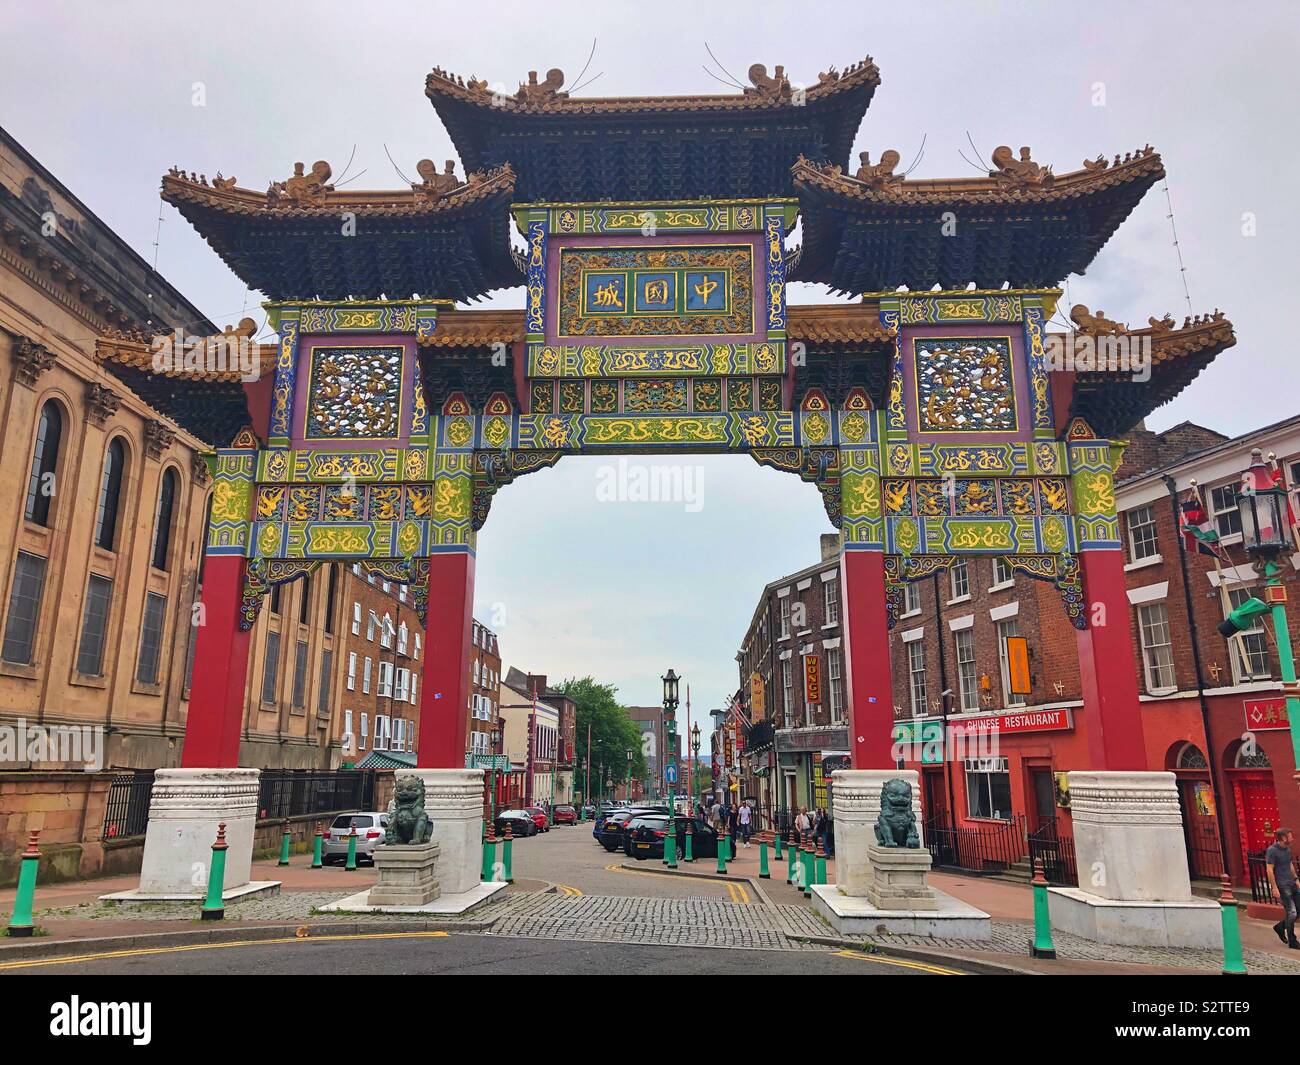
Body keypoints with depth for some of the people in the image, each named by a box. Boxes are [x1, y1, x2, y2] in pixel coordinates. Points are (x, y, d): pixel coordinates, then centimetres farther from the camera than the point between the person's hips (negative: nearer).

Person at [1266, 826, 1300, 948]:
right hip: (1282, 886, -8)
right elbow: (1269, 870, -17)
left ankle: (1280, 927, 28)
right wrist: (1275, 888, -18)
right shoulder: (1272, 851, -16)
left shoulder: (1287, 849, 10)